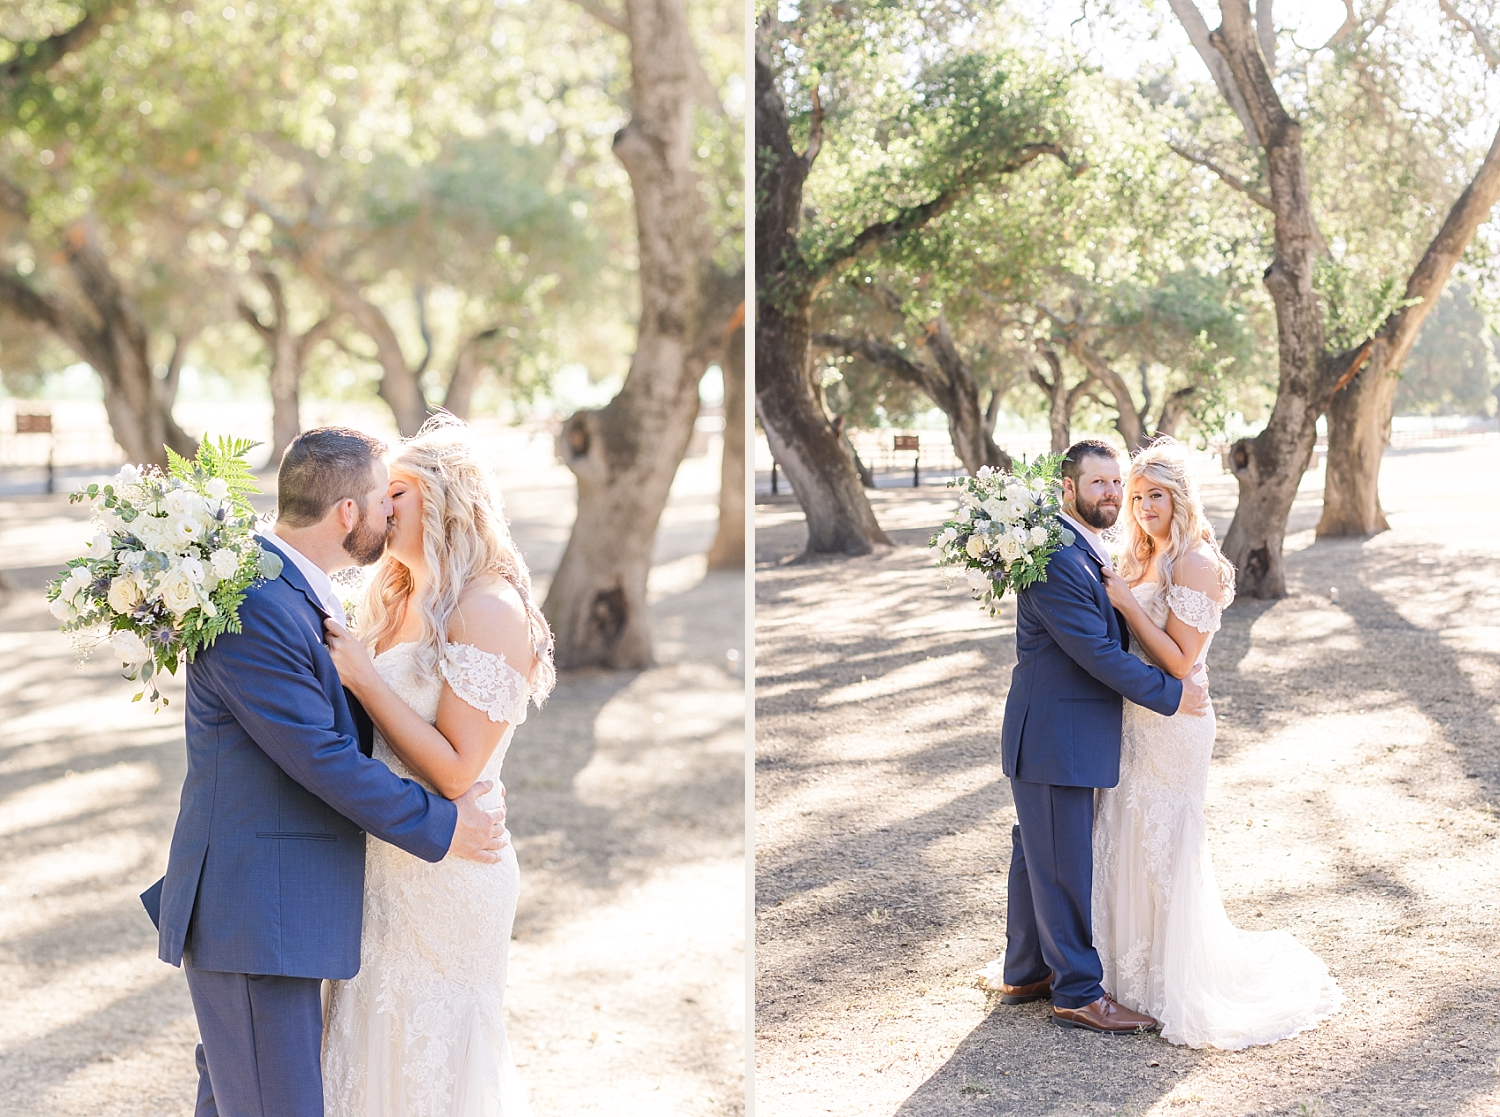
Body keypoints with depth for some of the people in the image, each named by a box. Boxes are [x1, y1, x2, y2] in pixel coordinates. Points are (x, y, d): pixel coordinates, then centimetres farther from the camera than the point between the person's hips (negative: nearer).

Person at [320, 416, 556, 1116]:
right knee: (377, 1053, 17)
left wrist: (361, 676, -19)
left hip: (441, 873, -8)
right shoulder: (395, 604, 10)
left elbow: (454, 771, -21)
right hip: (385, 867, 8)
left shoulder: (490, 609, -15)